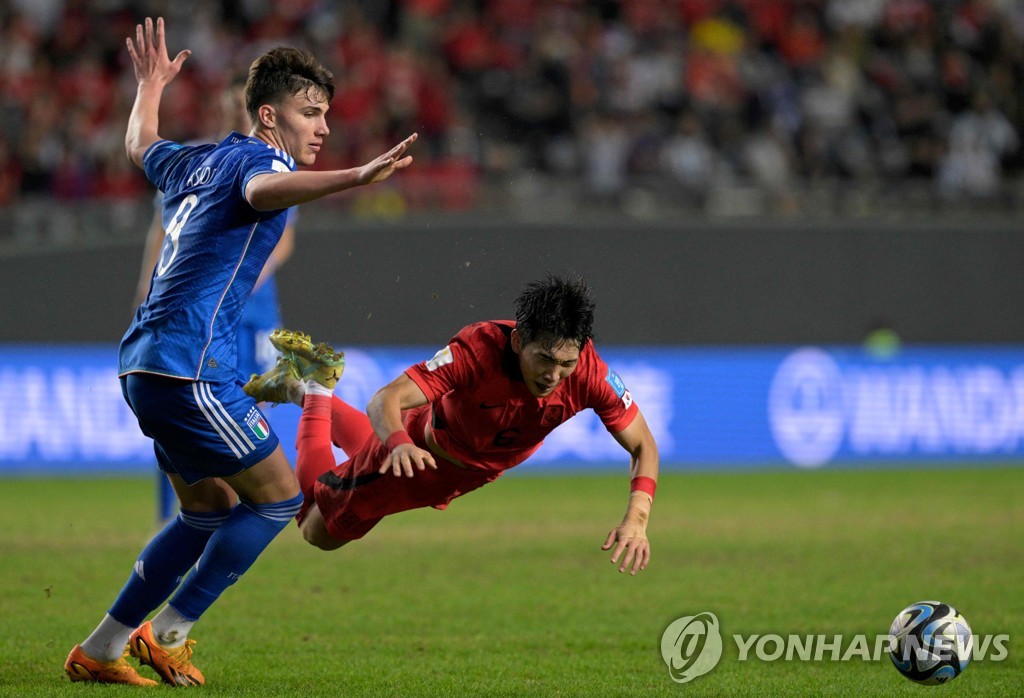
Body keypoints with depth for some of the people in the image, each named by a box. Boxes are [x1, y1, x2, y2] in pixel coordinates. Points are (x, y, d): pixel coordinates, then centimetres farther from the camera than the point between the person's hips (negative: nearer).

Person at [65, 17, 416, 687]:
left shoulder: (201, 160, 17)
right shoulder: (257, 160, -9)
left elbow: (142, 145, 40)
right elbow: (263, 190, -36)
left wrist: (151, 84, 59)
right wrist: (357, 177, -52)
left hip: (145, 362, 10)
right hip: (190, 364, -10)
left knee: (210, 512, 19)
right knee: (278, 499, -2)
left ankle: (98, 650, 19)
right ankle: (168, 634, 3)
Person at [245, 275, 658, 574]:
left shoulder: (589, 373, -34)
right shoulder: (478, 348, -43)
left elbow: (643, 446, -24)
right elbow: (387, 400, -45)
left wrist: (636, 519, -41)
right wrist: (399, 443, -68)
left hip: (480, 470, 5)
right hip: (418, 452, -5)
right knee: (318, 531, 18)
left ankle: (308, 394, 48)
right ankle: (313, 388, 31)